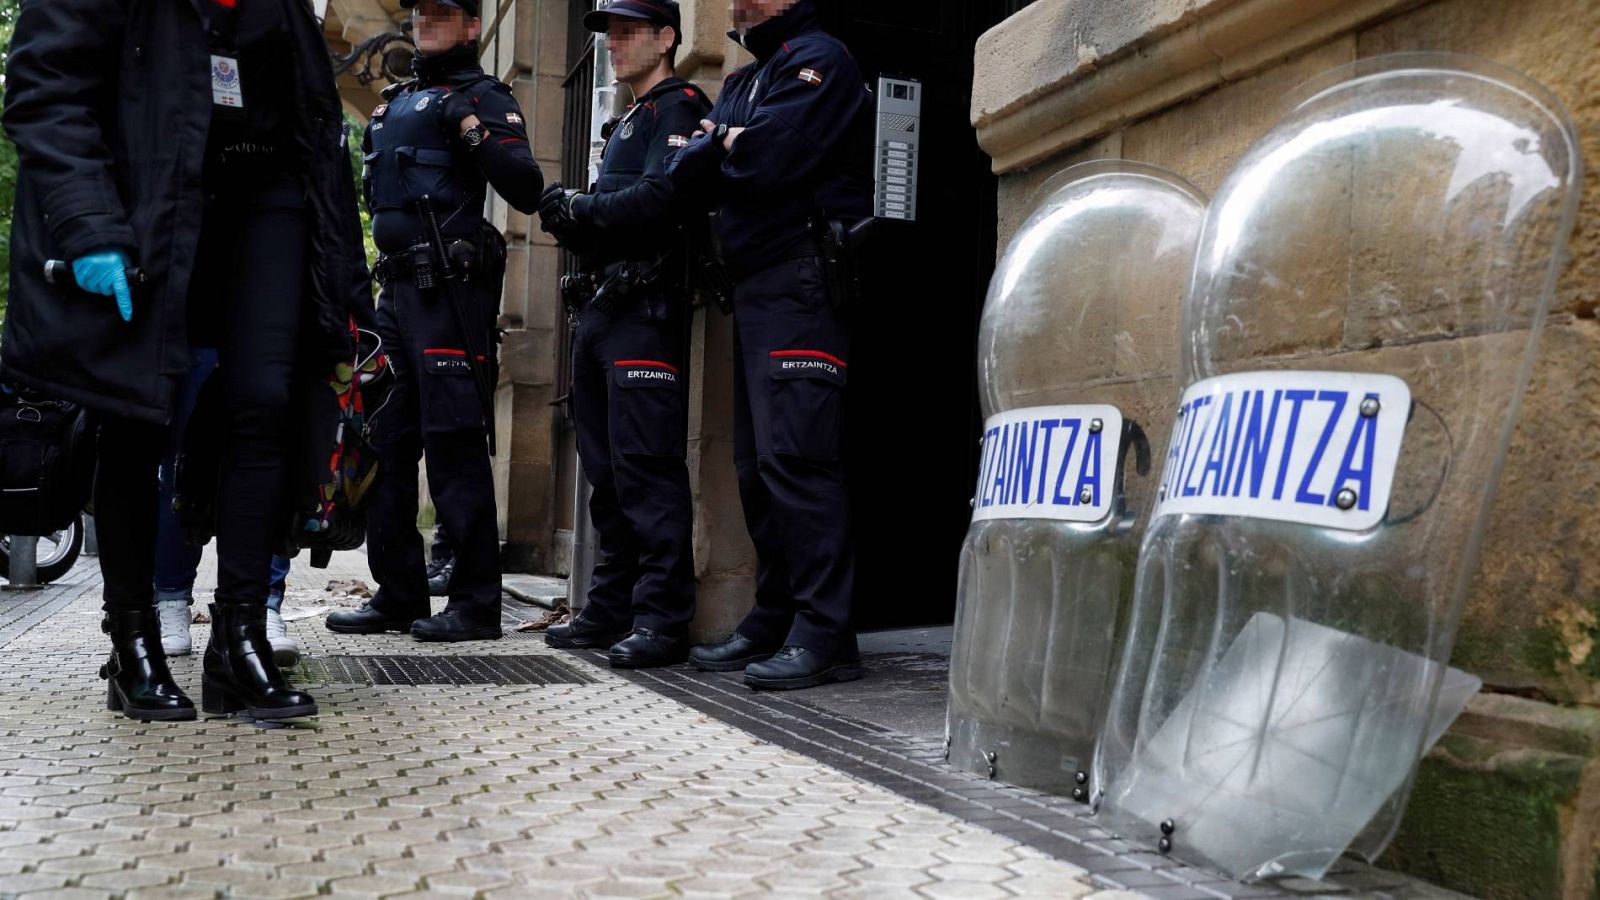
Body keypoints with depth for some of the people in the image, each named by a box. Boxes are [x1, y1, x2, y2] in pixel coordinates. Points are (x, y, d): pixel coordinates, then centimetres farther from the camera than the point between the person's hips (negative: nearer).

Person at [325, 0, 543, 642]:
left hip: (450, 292, -8)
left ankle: (476, 605, -4)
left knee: (454, 446, -9)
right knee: (385, 444, 8)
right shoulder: (394, 102, 23)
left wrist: (475, 131, -19)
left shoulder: (483, 97, 0)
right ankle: (397, 595, 16)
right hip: (397, 291, 8)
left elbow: (526, 192, -11)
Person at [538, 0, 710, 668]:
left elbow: (661, 197, -19)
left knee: (646, 466, -13)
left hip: (647, 306, -10)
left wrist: (578, 209, -10)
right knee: (606, 465, 10)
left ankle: (663, 619, -11)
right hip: (605, 307, 10)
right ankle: (612, 607, 16)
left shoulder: (679, 106, -2)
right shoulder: (628, 122, 29)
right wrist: (575, 221, 2)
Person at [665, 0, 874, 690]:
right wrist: (718, 148, -5)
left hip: (799, 286, -9)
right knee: (756, 463, 7)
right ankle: (772, 620, 12)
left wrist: (724, 144, 2)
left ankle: (823, 635, -16)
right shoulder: (741, 83, 25)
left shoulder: (818, 60, -1)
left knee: (794, 456, -15)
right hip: (752, 290, 9)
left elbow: (772, 156, -18)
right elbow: (685, 174, 14)